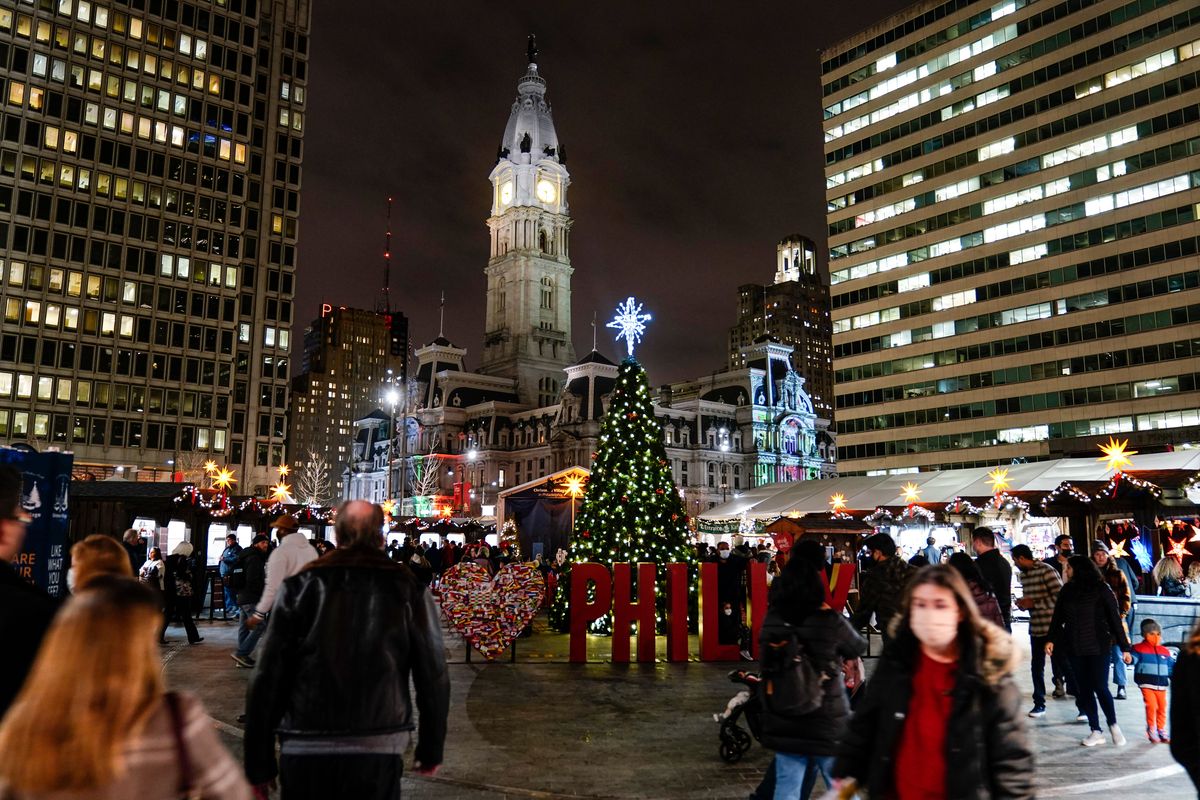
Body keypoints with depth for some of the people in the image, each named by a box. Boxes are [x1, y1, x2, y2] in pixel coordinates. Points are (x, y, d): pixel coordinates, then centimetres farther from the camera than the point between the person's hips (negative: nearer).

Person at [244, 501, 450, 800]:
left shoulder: (301, 585, 1)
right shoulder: (408, 588, 1)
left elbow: (267, 678, -2)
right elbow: (433, 677, 1)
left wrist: (259, 763, 6)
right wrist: (431, 749, 13)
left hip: (305, 752, 1)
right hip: (378, 752, 0)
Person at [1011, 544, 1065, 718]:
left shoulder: (1046, 570, -14)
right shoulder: (1023, 575, 11)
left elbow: (1060, 596, -19)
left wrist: (1034, 603, -18)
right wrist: (1023, 603, -1)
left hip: (1053, 626, -7)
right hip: (1035, 627, 7)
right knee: (1036, 666, 11)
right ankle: (1039, 703, 21)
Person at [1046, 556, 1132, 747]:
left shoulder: (1101, 590, -4)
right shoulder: (1067, 591, 7)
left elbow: (1115, 619, -3)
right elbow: (1058, 617, 7)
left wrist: (1124, 647, -5)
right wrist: (1051, 639, -4)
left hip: (1099, 647, -4)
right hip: (1074, 648, 4)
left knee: (1100, 687, -6)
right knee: (1083, 690, 5)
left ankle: (1113, 725, 19)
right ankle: (1096, 732, 15)